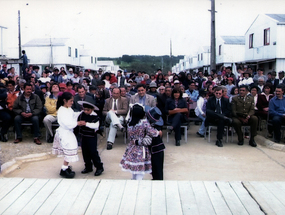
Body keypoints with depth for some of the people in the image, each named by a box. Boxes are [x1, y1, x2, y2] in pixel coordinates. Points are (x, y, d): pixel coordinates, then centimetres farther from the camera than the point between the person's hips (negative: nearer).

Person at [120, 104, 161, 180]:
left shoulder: (129, 124, -3)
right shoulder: (144, 122, -16)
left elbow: (130, 137, 1)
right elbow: (152, 133, -15)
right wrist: (159, 132, 3)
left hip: (132, 149, 5)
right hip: (141, 150, -5)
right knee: (140, 172, 3)